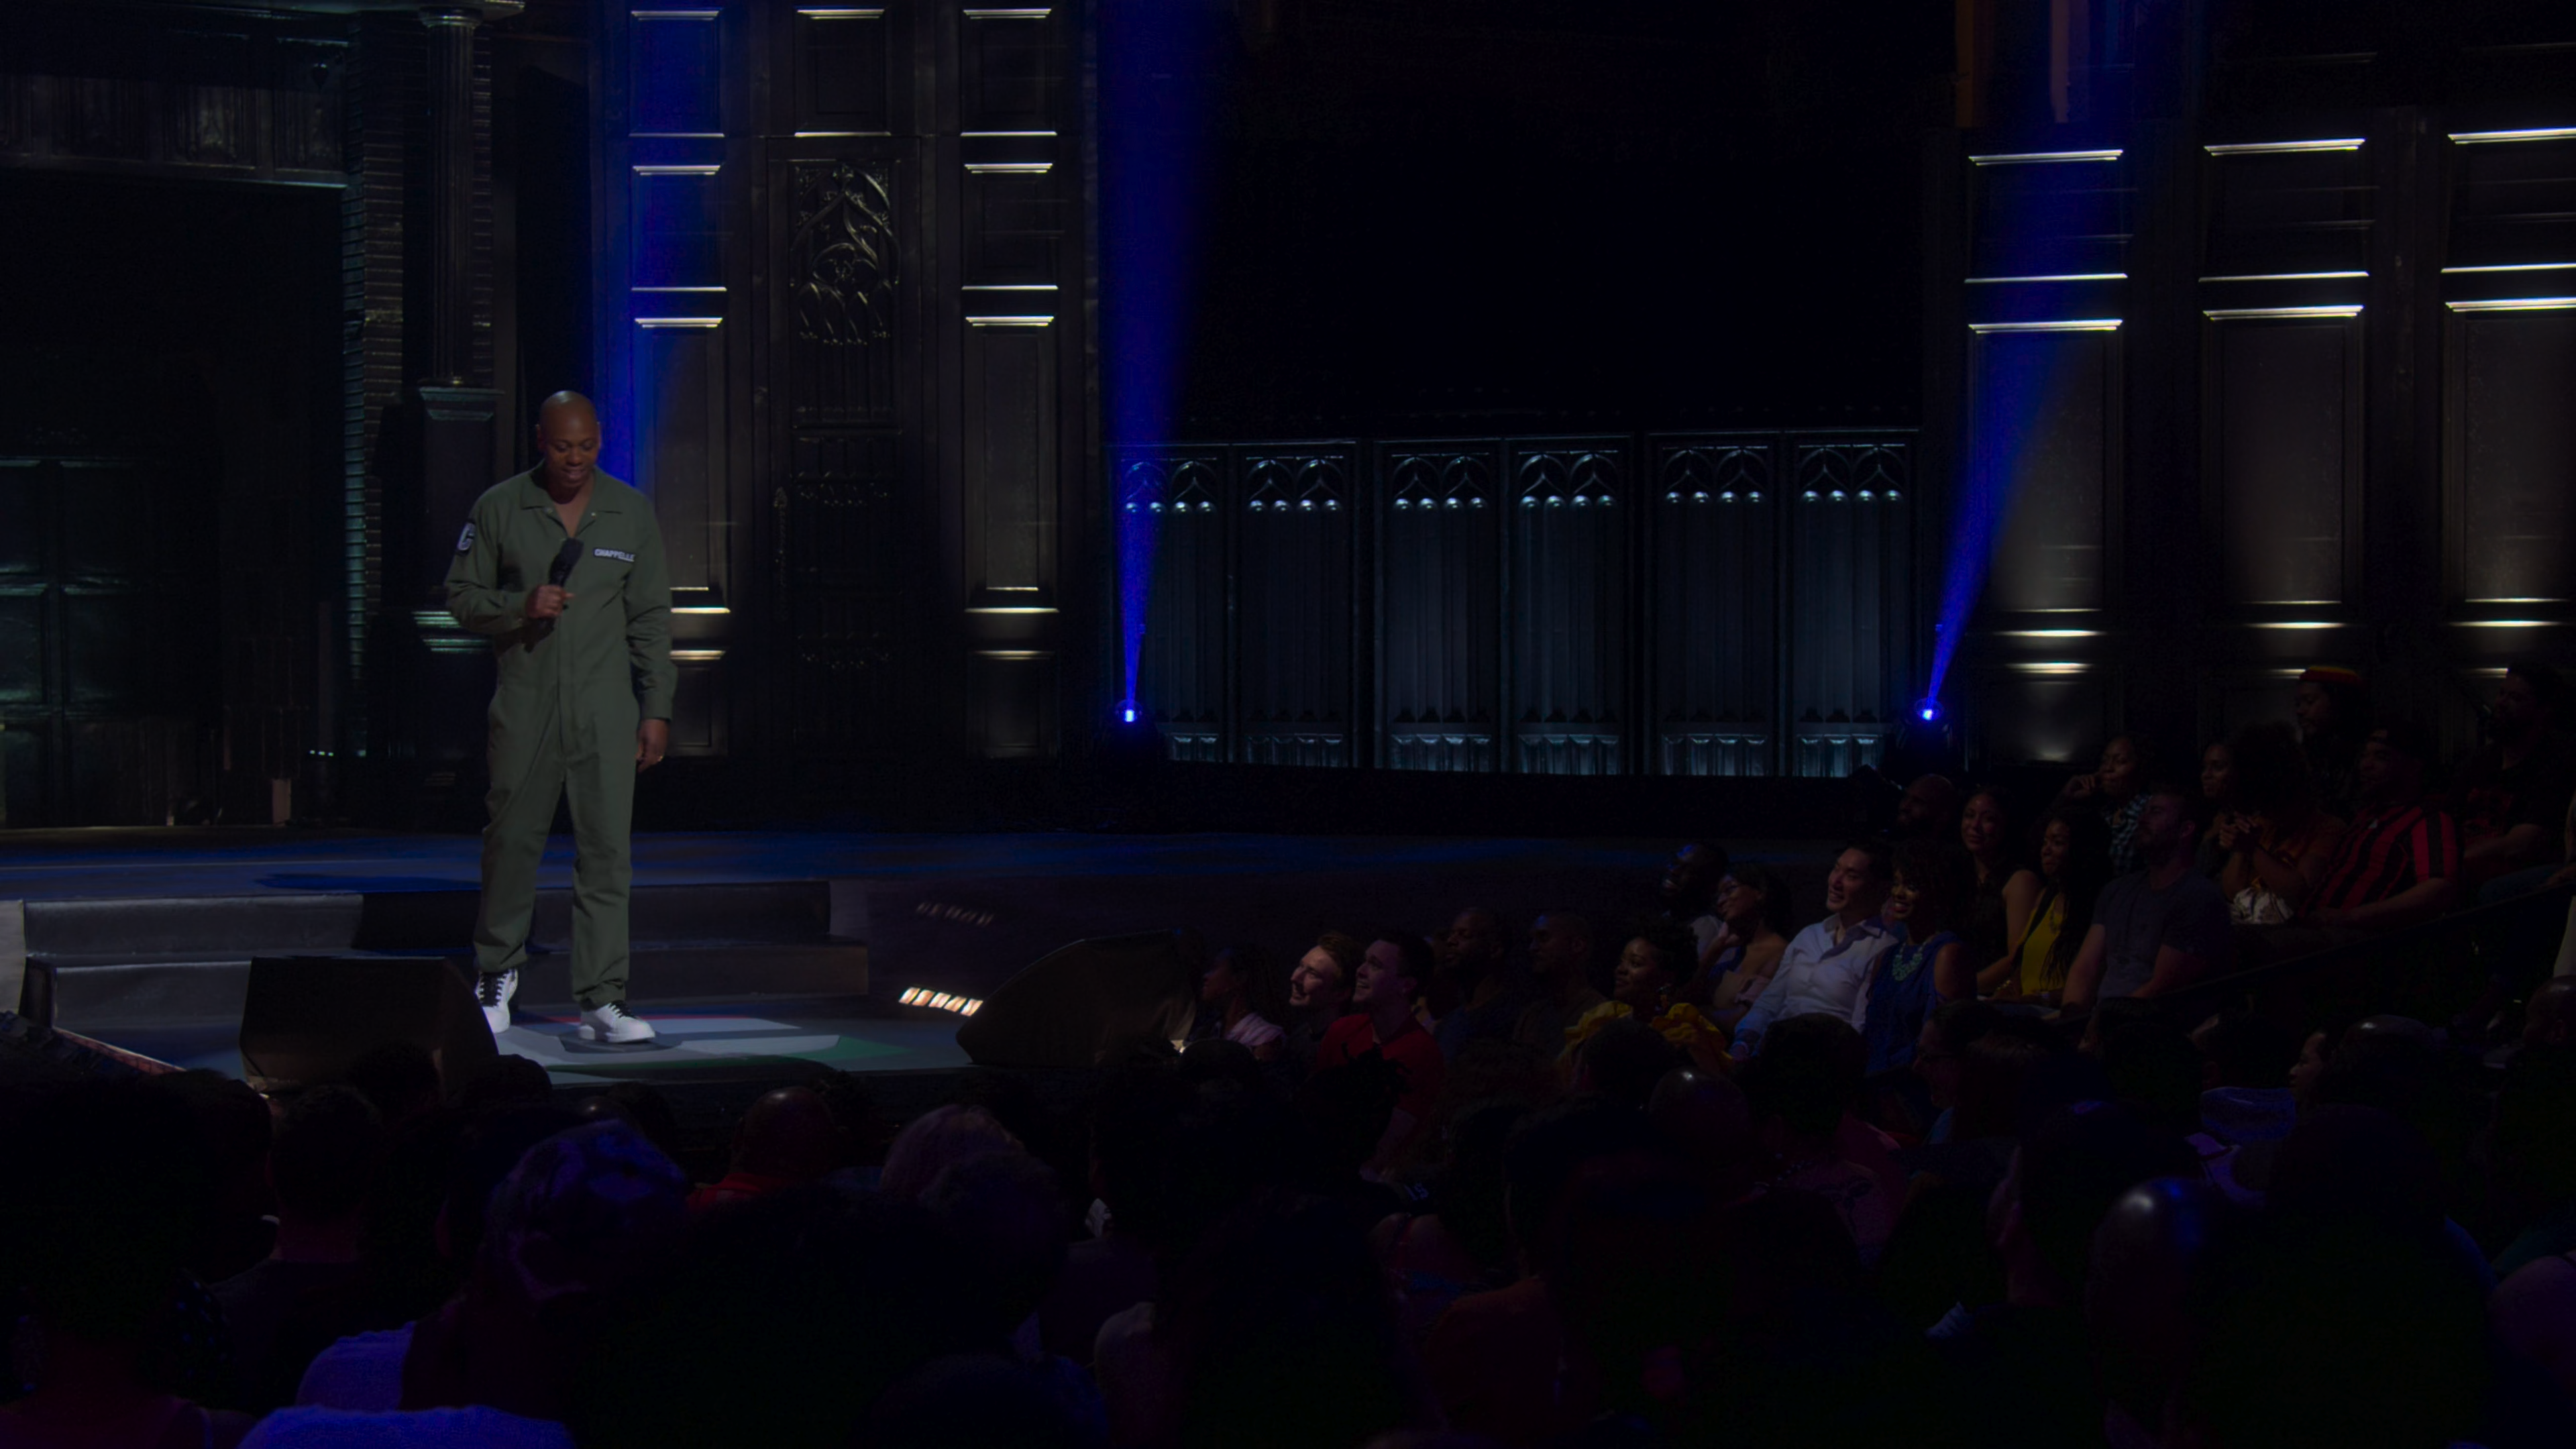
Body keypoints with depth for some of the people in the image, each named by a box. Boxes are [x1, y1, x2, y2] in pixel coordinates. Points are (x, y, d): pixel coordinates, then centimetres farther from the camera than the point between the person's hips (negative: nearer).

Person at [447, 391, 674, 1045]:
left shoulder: (632, 512, 6)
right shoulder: (498, 508, 2)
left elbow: (651, 618, 8)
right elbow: (462, 595, 6)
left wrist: (657, 710, 4)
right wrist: (520, 606, -13)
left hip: (606, 711, 1)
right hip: (525, 707, -1)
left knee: (607, 850, -4)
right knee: (511, 842, 4)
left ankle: (602, 998, -1)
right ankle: (498, 974, 25)